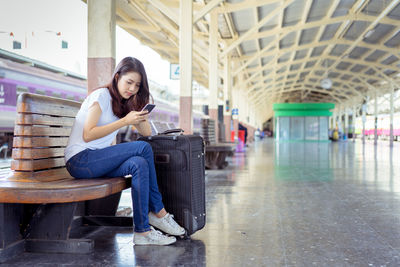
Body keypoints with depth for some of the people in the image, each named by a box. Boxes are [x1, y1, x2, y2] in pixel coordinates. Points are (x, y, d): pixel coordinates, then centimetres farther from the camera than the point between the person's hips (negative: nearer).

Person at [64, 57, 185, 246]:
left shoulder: (125, 103, 16)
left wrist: (141, 114, -2)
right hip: (80, 160, -7)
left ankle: (143, 231, -22)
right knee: (143, 148, -22)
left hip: (99, 161, 7)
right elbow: (88, 135, -19)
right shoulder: (101, 95, -8)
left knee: (139, 165, -23)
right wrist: (124, 121, -22)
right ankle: (159, 212, -13)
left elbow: (147, 132, 14)